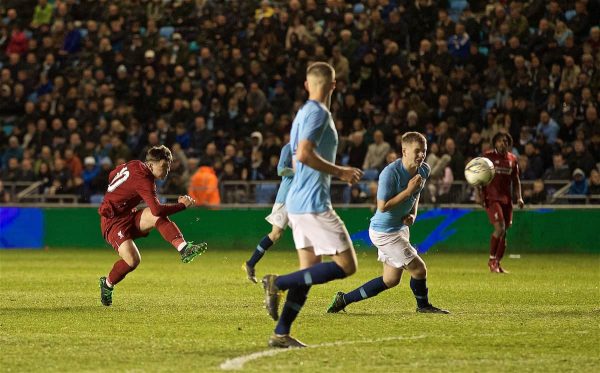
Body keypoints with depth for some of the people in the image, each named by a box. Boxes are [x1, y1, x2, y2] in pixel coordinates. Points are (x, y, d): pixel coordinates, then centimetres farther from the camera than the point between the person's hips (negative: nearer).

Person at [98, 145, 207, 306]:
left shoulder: (134, 165, 6)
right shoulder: (143, 180, -22)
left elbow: (111, 176, 23)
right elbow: (157, 209, -32)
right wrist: (182, 205, -23)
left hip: (127, 216, 9)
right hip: (113, 221, -9)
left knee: (158, 218, -17)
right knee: (133, 260, -24)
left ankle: (183, 248, -28)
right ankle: (107, 284, 2)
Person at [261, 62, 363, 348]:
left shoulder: (306, 112, 18)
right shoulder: (318, 113, -12)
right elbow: (304, 154, -24)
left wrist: (338, 173, 28)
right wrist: (340, 172, -15)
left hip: (298, 203, 10)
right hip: (314, 204, -10)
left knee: (309, 270, 9)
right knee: (346, 265, -9)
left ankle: (281, 333, 5)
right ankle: (278, 283, -13)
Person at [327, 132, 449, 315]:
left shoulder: (424, 170, -1)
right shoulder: (390, 173, -26)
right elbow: (382, 206, -26)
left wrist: (412, 214, 2)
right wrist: (408, 190, -28)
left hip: (400, 228, 9)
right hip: (384, 231, -9)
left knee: (391, 280, 15)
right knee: (419, 269, -8)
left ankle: (344, 299, 22)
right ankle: (423, 305, 19)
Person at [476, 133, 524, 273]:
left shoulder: (512, 159, 12)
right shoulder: (488, 156, -1)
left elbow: (516, 181, 19)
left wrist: (519, 197, 7)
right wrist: (478, 192, -12)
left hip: (506, 199, 5)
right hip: (491, 198, -5)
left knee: (504, 231, 5)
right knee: (500, 228, -19)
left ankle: (497, 263, 15)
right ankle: (492, 259, -4)